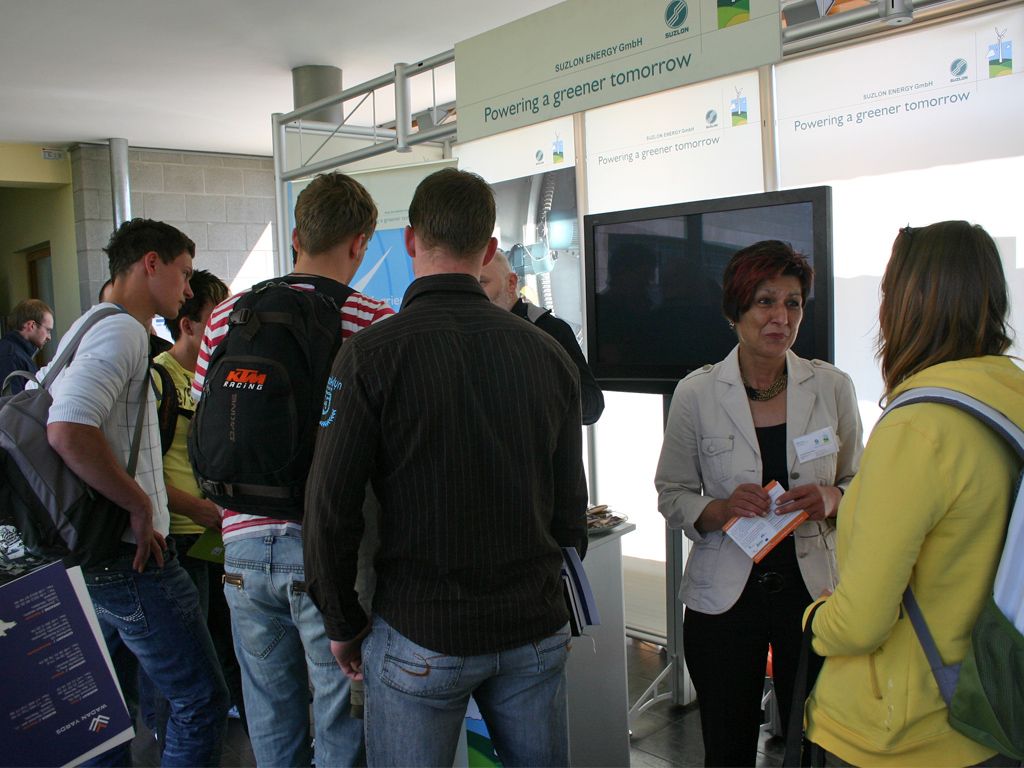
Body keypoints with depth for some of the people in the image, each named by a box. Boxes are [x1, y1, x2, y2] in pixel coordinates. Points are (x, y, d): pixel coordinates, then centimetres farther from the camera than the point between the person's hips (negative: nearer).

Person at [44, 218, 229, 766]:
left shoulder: (86, 328, 15)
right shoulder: (123, 331, -17)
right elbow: (68, 431, -31)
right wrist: (142, 506, -20)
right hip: (132, 558, -10)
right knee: (201, 701, 1)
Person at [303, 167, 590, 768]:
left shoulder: (371, 354, -13)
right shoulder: (549, 352, -1)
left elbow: (331, 509, -13)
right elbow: (571, 504, 6)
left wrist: (343, 624, 2)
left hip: (421, 635, -3)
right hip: (537, 629, 4)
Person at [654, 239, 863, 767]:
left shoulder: (832, 388, 0)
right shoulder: (696, 393, -5)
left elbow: (858, 482, 9)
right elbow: (672, 495, 2)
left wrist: (829, 499, -13)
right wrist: (721, 510, -18)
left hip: (812, 590, 1)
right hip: (723, 599, -1)